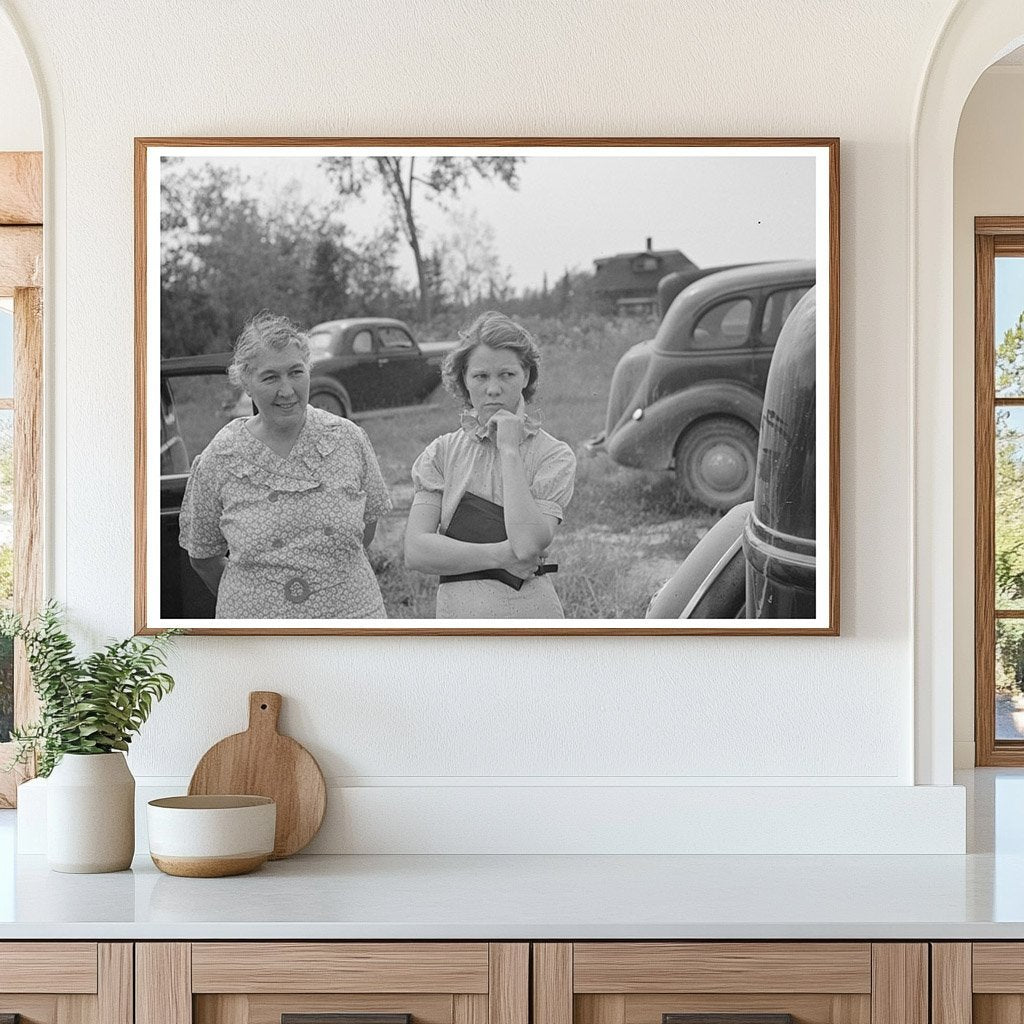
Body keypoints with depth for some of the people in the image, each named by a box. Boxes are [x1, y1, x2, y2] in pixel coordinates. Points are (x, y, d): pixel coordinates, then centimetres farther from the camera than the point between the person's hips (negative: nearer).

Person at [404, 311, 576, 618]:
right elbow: (415, 550, -6)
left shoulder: (554, 455, -2)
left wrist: (509, 449, -11)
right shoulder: (442, 452, 4)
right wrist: (500, 556, -14)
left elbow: (528, 544, -17)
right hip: (457, 615, 2)